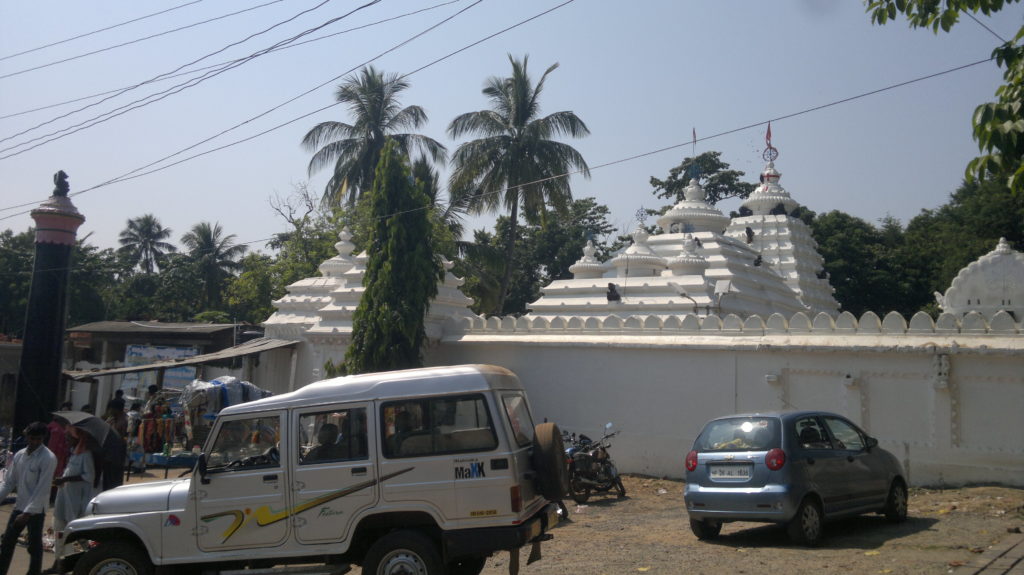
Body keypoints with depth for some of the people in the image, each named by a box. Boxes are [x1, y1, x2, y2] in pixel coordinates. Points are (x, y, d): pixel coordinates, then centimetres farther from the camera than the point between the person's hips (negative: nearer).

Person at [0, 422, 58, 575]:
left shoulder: (48, 458, -15)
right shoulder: (19, 455, 5)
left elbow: (42, 489, -18)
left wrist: (27, 513, -21)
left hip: (36, 510, -6)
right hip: (19, 507, 6)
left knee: (34, 547, 2)